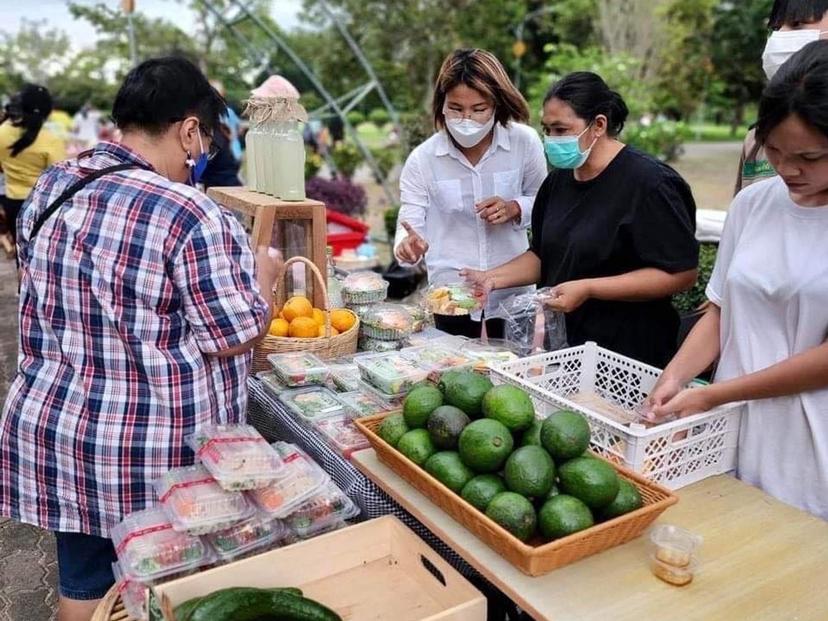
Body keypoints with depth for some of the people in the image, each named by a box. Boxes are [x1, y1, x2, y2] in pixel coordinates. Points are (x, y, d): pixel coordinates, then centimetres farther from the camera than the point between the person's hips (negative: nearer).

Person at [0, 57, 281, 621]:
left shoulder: (49, 190, 2)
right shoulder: (188, 215, -22)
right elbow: (236, 337, -16)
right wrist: (264, 271, 1)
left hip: (54, 431, 6)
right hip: (159, 452, -6)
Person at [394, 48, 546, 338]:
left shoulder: (525, 142, -11)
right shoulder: (422, 159, -12)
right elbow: (409, 222, -11)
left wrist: (514, 209, -19)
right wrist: (408, 243, -34)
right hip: (451, 291, -1)